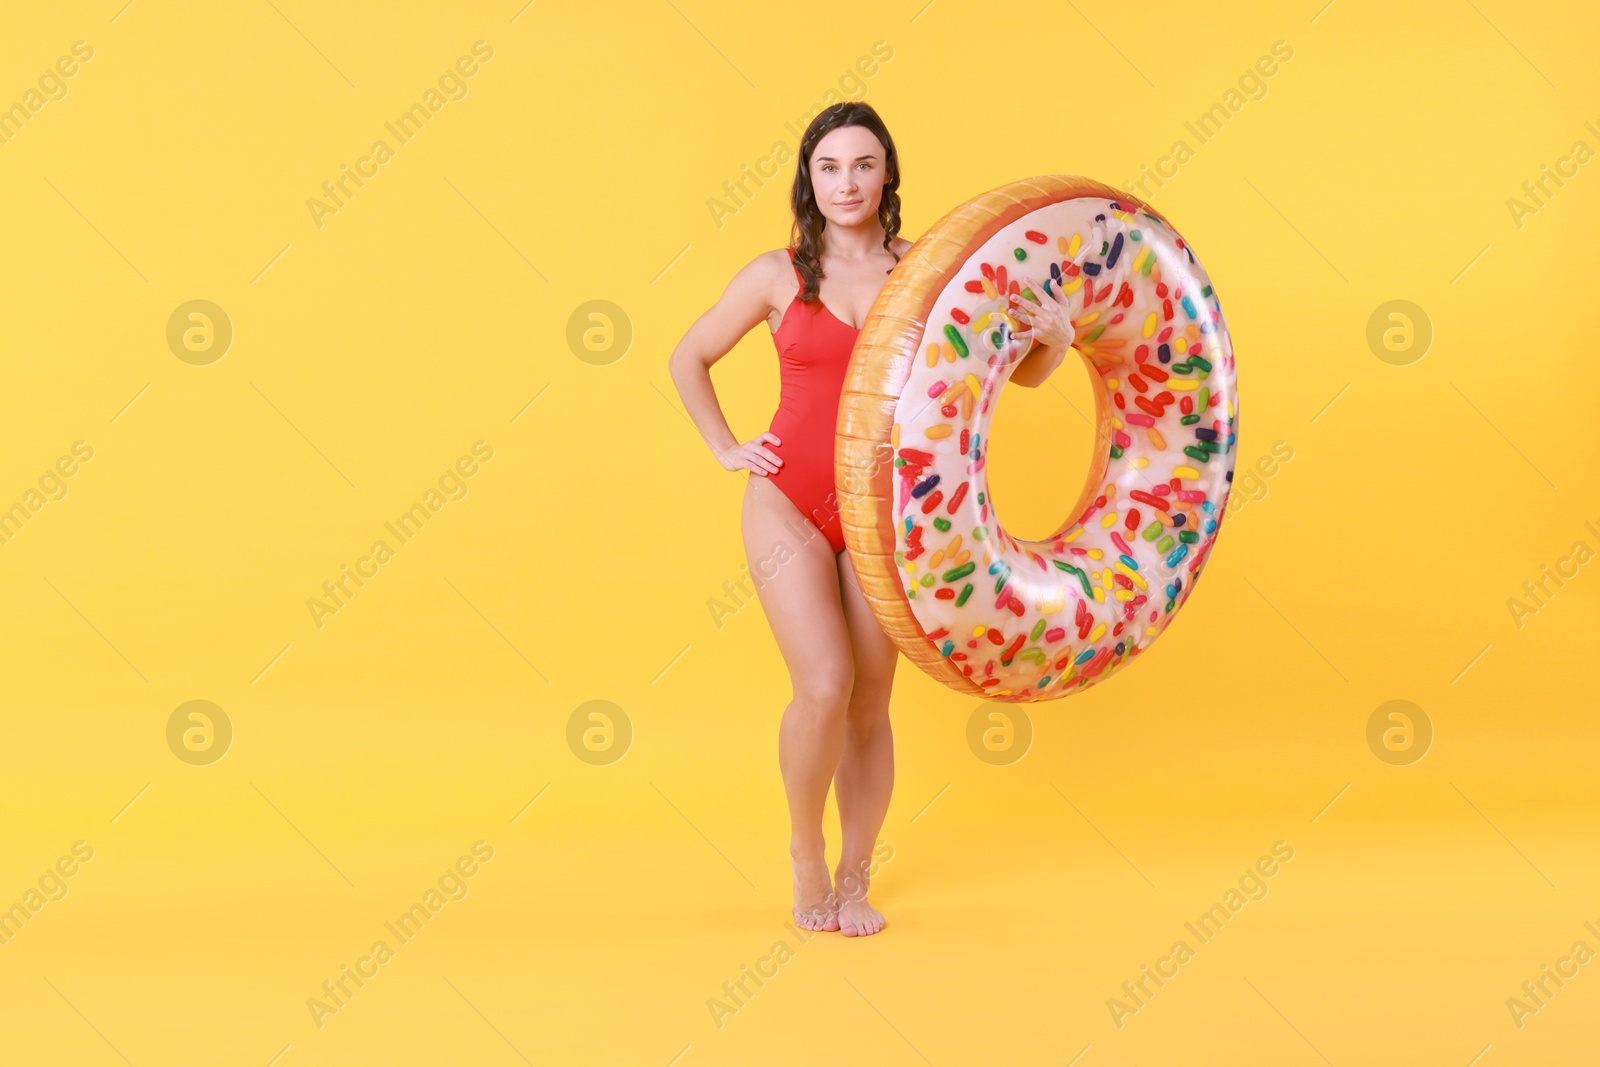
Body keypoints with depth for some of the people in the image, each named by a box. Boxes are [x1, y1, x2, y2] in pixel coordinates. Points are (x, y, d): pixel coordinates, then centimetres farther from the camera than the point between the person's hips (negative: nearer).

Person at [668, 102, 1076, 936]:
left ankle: (853, 881, 23)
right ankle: (805, 851, 11)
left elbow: (1023, 371, 4)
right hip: (788, 502, -1)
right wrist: (725, 449, 6)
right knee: (824, 687, -15)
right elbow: (688, 359, 13)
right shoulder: (776, 275, 0)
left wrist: (1052, 335, -17)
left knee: (871, 706, 6)